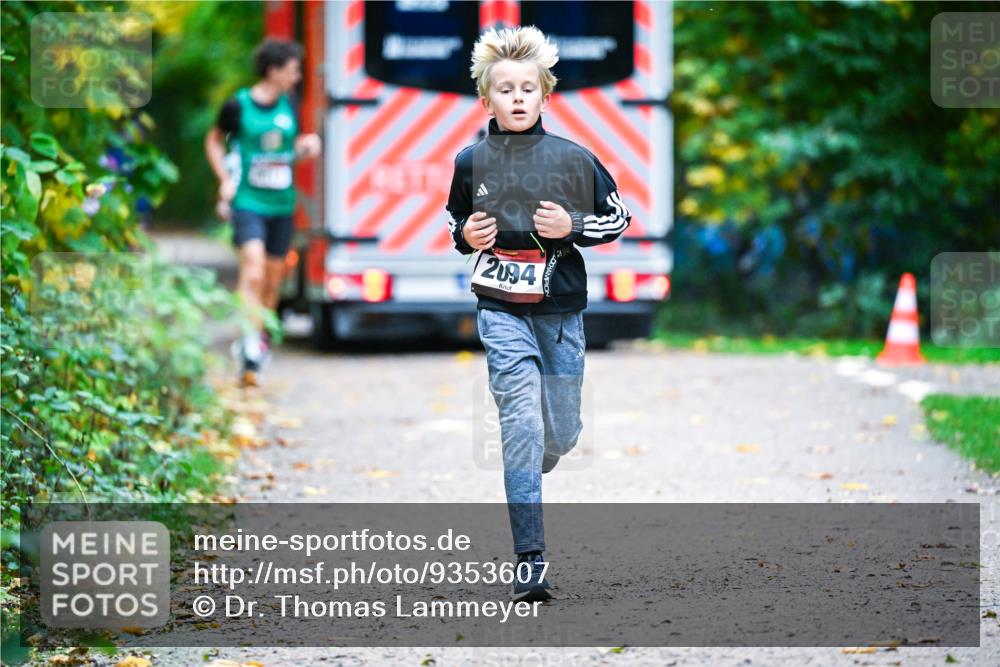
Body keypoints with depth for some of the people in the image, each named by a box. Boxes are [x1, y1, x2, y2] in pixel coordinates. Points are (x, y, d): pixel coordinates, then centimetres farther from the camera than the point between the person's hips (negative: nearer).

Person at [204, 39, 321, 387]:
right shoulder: (238, 106, -6)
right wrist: (226, 180, -2)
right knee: (253, 271, -21)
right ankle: (251, 342, -26)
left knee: (273, 276, 11)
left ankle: (261, 336, 30)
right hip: (248, 201, -5)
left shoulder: (288, 107, 8)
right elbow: (214, 141, 9)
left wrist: (306, 147, -1)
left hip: (281, 203, 5)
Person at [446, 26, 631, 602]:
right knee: (523, 422, -15)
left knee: (562, 434, 8)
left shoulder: (573, 159, -3)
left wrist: (572, 227, -11)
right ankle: (530, 556, -14)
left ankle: (522, 481, 45)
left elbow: (619, 218, 6)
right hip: (502, 311, -1)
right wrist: (466, 235, -5)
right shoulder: (472, 162, 0)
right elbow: (456, 223, 17)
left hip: (562, 310, 1)